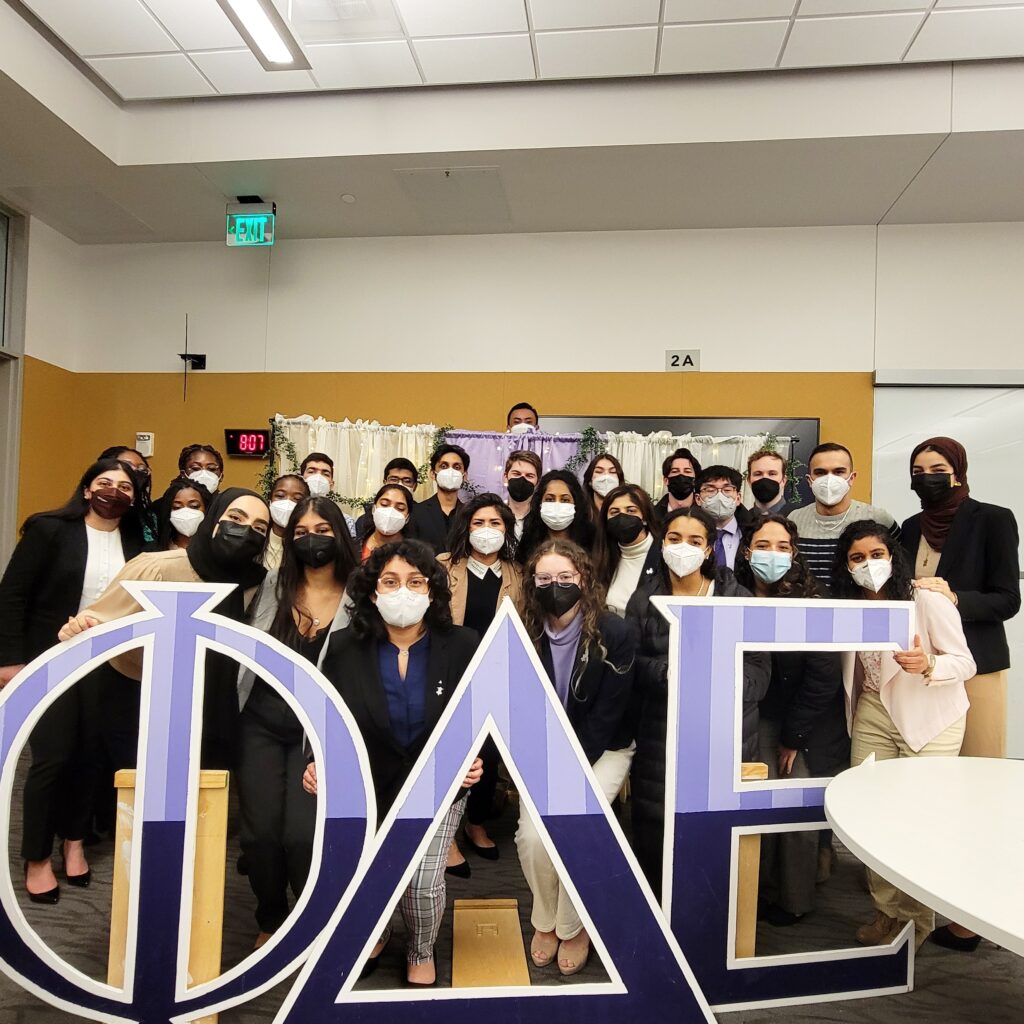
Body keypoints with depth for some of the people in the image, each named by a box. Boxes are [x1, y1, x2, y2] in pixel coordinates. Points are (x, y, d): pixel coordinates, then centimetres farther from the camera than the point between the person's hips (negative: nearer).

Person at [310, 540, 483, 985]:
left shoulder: (462, 646, -9)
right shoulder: (345, 649, -8)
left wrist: (474, 760, -20)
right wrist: (318, 764, -19)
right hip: (367, 786, 1)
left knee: (422, 879, -12)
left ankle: (421, 953, 24)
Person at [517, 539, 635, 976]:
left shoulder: (615, 633, -17)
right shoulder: (524, 634, -8)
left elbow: (608, 712, -14)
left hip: (603, 749, -2)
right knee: (532, 834, -17)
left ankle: (573, 927, 9)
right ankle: (544, 920, 14)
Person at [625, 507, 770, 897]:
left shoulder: (737, 598, 4)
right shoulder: (643, 601, 7)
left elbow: (759, 670, 0)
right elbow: (629, 666, 1)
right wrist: (665, 671, -18)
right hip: (660, 737, 1)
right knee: (655, 832, 3)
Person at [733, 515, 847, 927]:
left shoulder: (811, 603, -13)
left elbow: (823, 676, -12)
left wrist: (793, 737, -10)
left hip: (809, 723, -2)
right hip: (758, 719, 2)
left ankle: (794, 899, 20)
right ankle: (761, 890, 16)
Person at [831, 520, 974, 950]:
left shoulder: (929, 602, -17)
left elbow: (965, 663, -14)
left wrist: (927, 665, -32)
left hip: (930, 718, -4)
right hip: (873, 714, 5)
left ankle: (916, 916, 21)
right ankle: (887, 909, 24)